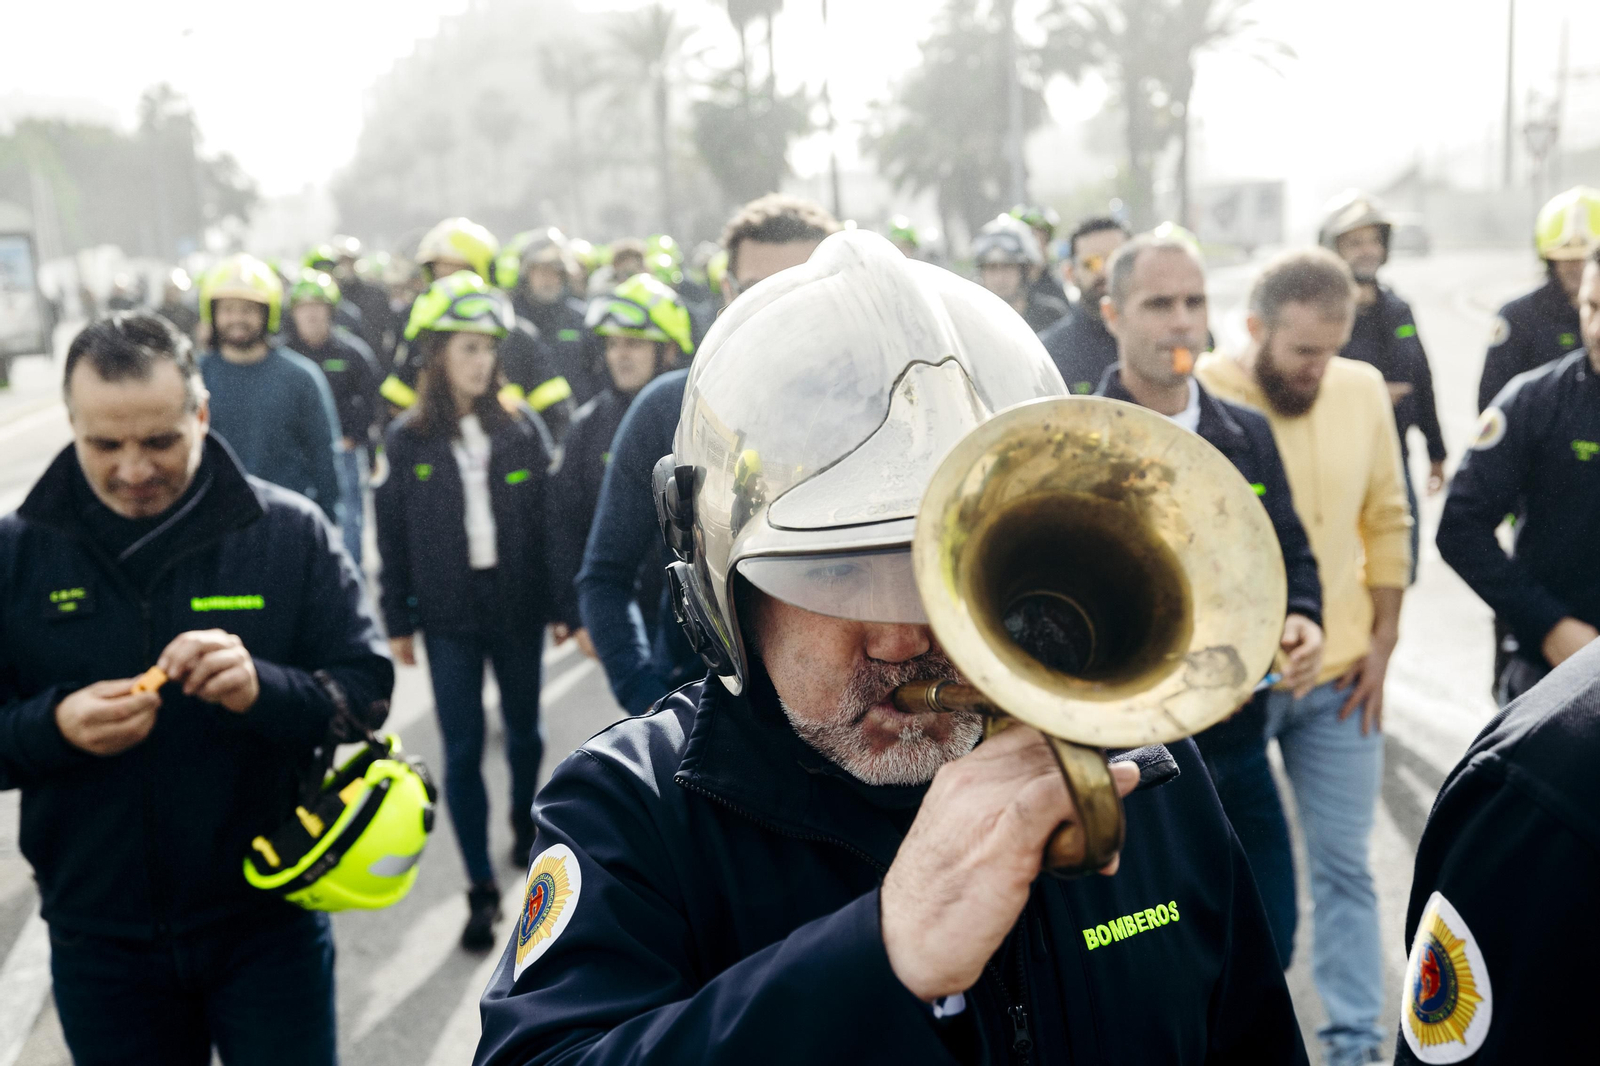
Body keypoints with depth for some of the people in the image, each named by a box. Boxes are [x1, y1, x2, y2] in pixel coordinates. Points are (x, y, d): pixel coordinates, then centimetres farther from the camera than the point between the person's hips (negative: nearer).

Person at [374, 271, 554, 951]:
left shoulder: (521, 427, -1)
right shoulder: (407, 439, -2)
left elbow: (550, 515, 1)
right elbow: (392, 536, 1)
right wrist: (398, 621, 0)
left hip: (518, 606, 1)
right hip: (448, 615, -1)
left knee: (523, 730, 16)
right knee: (462, 750, 1)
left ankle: (524, 818, 44)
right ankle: (481, 889, 10)